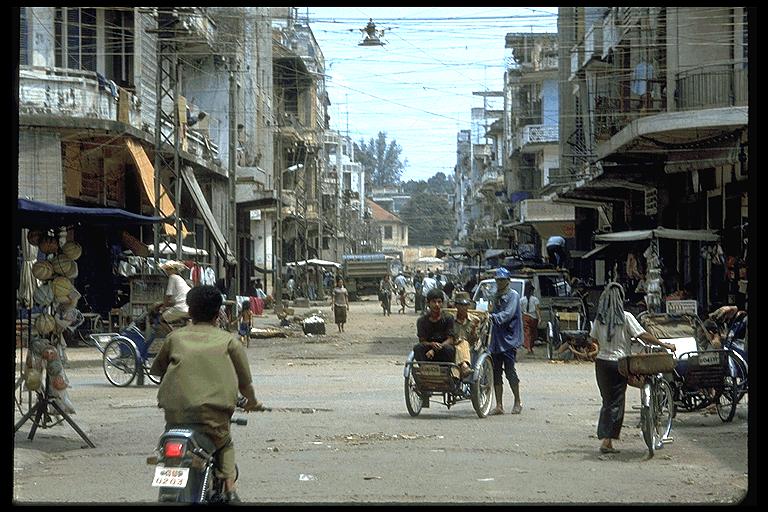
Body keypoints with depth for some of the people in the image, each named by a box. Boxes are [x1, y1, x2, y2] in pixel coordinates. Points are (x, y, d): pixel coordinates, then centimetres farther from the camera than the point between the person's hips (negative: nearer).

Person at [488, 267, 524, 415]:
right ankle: (499, 405, 7)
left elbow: (508, 314, -19)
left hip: (509, 339, -7)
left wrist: (493, 317, -32)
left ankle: (517, 402, 7)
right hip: (496, 340, 7)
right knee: (496, 372, 3)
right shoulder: (497, 296, 19)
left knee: (509, 371, -7)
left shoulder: (513, 295, -4)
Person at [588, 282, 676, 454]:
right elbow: (644, 336, -11)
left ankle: (604, 439, 14)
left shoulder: (599, 318, 2)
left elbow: (593, 338, 11)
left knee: (607, 401, 14)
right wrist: (664, 345, -4)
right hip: (618, 363, -4)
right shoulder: (625, 317, -10)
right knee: (616, 403, 1)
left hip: (601, 361, 4)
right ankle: (607, 441, -4)